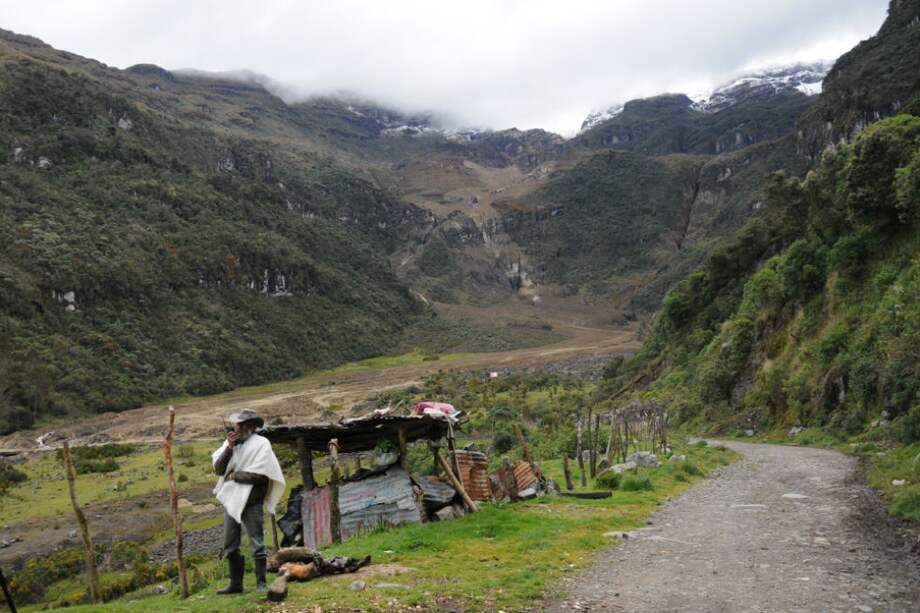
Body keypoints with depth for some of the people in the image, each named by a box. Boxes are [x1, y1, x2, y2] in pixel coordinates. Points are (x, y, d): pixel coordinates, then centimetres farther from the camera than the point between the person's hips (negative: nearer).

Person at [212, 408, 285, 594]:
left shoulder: (261, 443, -8)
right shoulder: (231, 442, 9)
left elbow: (259, 475, -16)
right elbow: (218, 469, 1)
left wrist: (234, 476, -7)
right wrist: (229, 448, -11)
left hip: (251, 502, -6)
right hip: (231, 499, 6)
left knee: (257, 542, -2)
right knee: (230, 546, 11)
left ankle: (261, 582, 7)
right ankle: (236, 584, 22)